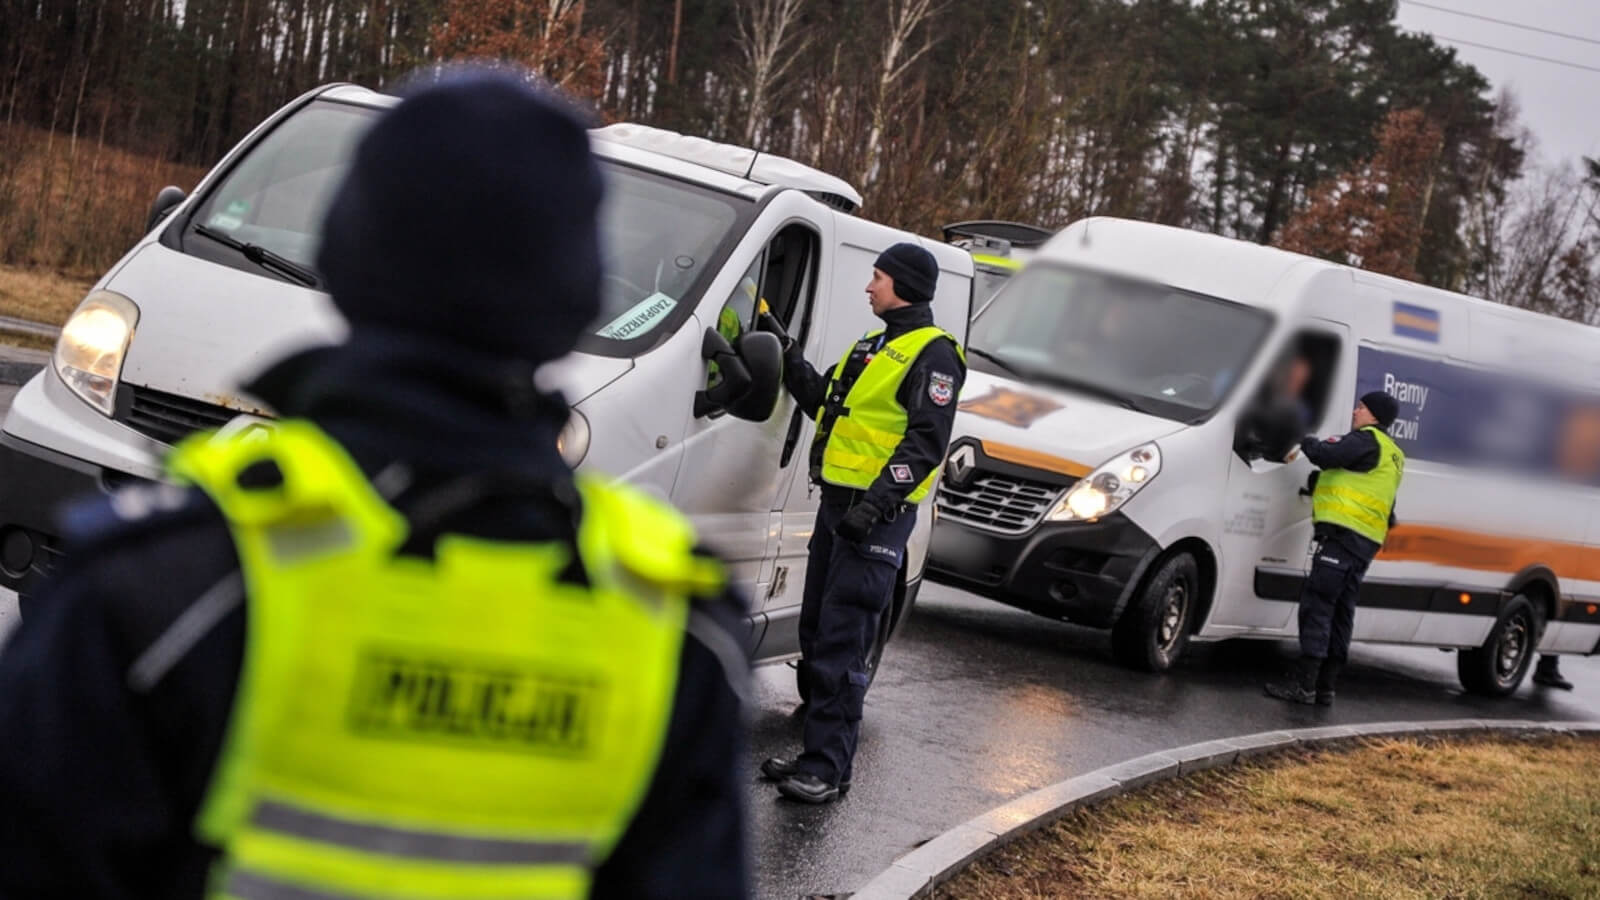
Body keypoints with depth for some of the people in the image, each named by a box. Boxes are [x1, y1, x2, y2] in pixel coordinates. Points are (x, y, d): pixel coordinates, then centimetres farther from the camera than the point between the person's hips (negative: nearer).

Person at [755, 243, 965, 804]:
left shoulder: (933, 354, -9)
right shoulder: (874, 346, 20)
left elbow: (927, 441, -17)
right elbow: (821, 401, 28)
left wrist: (878, 500, -26)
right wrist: (786, 352, 22)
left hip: (877, 516, -10)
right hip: (837, 504, 10)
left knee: (841, 646, -11)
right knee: (815, 635, 13)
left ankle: (828, 769, -8)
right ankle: (815, 752, 21)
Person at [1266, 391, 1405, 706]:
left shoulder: (1367, 440, -5)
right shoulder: (1392, 456, 26)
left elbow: (1328, 455, -18)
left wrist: (1305, 441, 1)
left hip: (1343, 534, -10)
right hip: (1366, 541, 10)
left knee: (1317, 604, -12)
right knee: (1340, 612, 11)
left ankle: (1303, 683, -16)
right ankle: (1326, 686, 12)